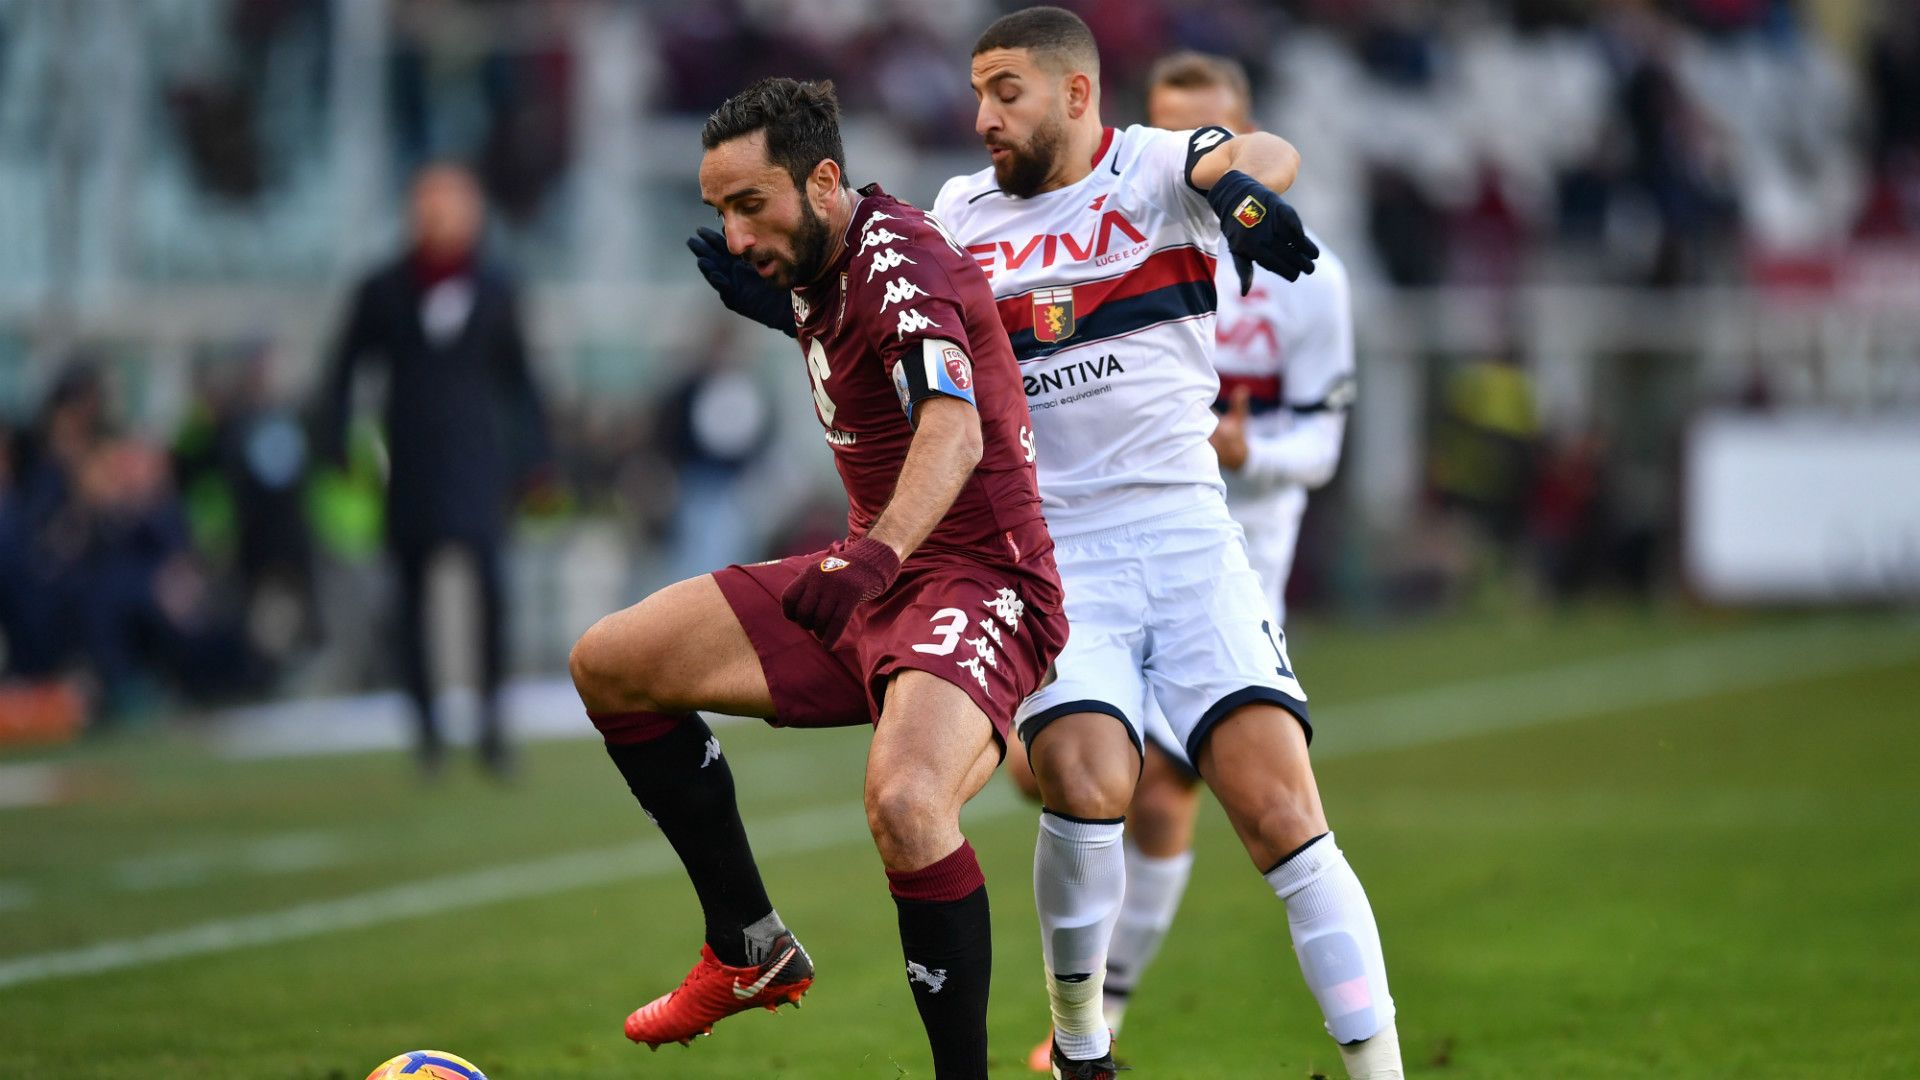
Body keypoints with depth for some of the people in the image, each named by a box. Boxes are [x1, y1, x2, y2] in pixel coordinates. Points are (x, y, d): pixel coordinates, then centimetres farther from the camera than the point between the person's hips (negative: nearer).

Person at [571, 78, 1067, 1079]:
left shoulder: (898, 263, -21)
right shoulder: (820, 270, 6)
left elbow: (954, 428, -40)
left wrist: (878, 554, -57)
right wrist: (779, 307, 14)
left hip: (977, 582, -10)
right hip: (872, 576, 10)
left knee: (903, 802, -37)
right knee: (609, 665, 8)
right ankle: (750, 951, 17)